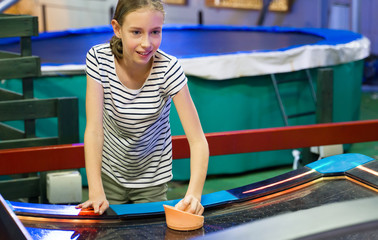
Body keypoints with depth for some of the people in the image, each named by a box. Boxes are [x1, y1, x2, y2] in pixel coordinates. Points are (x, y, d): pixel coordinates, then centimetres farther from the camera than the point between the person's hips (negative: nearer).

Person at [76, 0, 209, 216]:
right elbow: (94, 129, -24)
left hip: (152, 178, 0)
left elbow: (198, 140, -28)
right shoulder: (99, 58, -21)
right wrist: (96, 192, -34)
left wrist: (194, 194, -44)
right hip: (109, 172, 1)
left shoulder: (169, 68, -24)